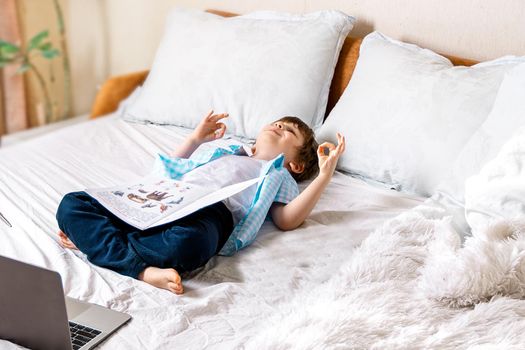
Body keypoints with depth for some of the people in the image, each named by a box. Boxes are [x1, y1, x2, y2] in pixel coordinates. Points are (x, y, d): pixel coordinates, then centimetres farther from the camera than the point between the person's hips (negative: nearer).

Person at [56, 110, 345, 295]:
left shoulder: (279, 176, 28)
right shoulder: (224, 149, 43)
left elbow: (288, 219, 6)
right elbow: (172, 168, 46)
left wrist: (325, 174, 1)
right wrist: (197, 137, 40)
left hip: (212, 209, -5)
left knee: (185, 245, -45)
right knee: (72, 204, -14)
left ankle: (96, 241, -28)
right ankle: (140, 268, -30)